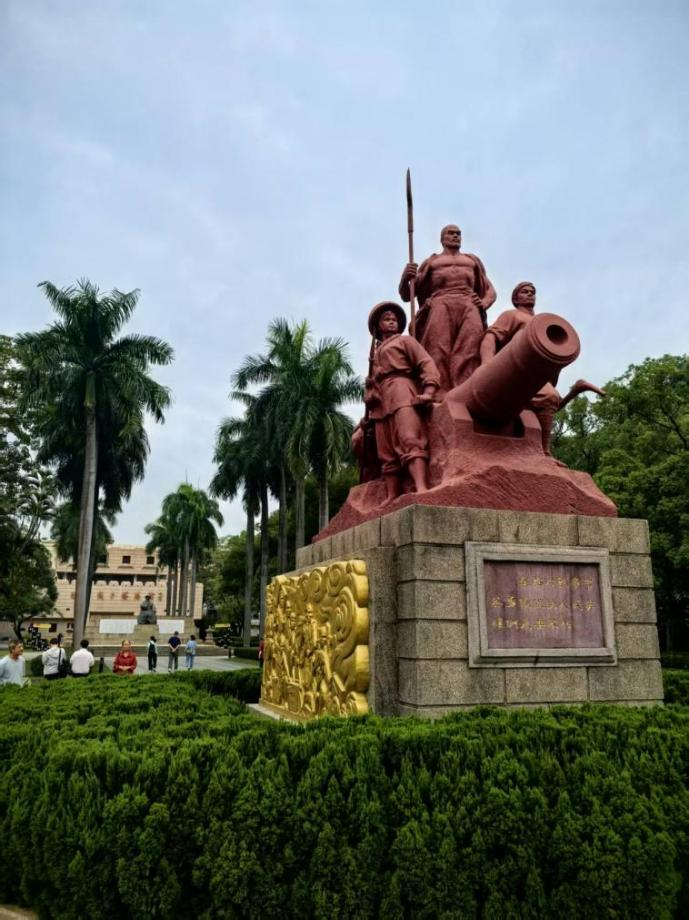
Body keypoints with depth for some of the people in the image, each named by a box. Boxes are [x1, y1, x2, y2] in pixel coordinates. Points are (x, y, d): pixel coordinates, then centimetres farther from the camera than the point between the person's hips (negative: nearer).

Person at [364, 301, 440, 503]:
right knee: (387, 454, -4)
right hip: (380, 403, 6)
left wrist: (428, 392, -16)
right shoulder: (375, 353, 34)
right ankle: (391, 497, -10)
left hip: (401, 392, -6)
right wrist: (369, 401, 9)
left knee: (410, 440, -26)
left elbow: (427, 363, 1)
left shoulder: (405, 340, 17)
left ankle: (421, 489, -41)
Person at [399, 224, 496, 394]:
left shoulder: (473, 260, 34)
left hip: (469, 307, 1)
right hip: (441, 306, -1)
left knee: (468, 356, -25)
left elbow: (491, 291, 32)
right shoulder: (431, 262, 28)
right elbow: (406, 295, 20)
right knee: (439, 357, -25)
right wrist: (405, 278, -4)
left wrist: (484, 303, 7)